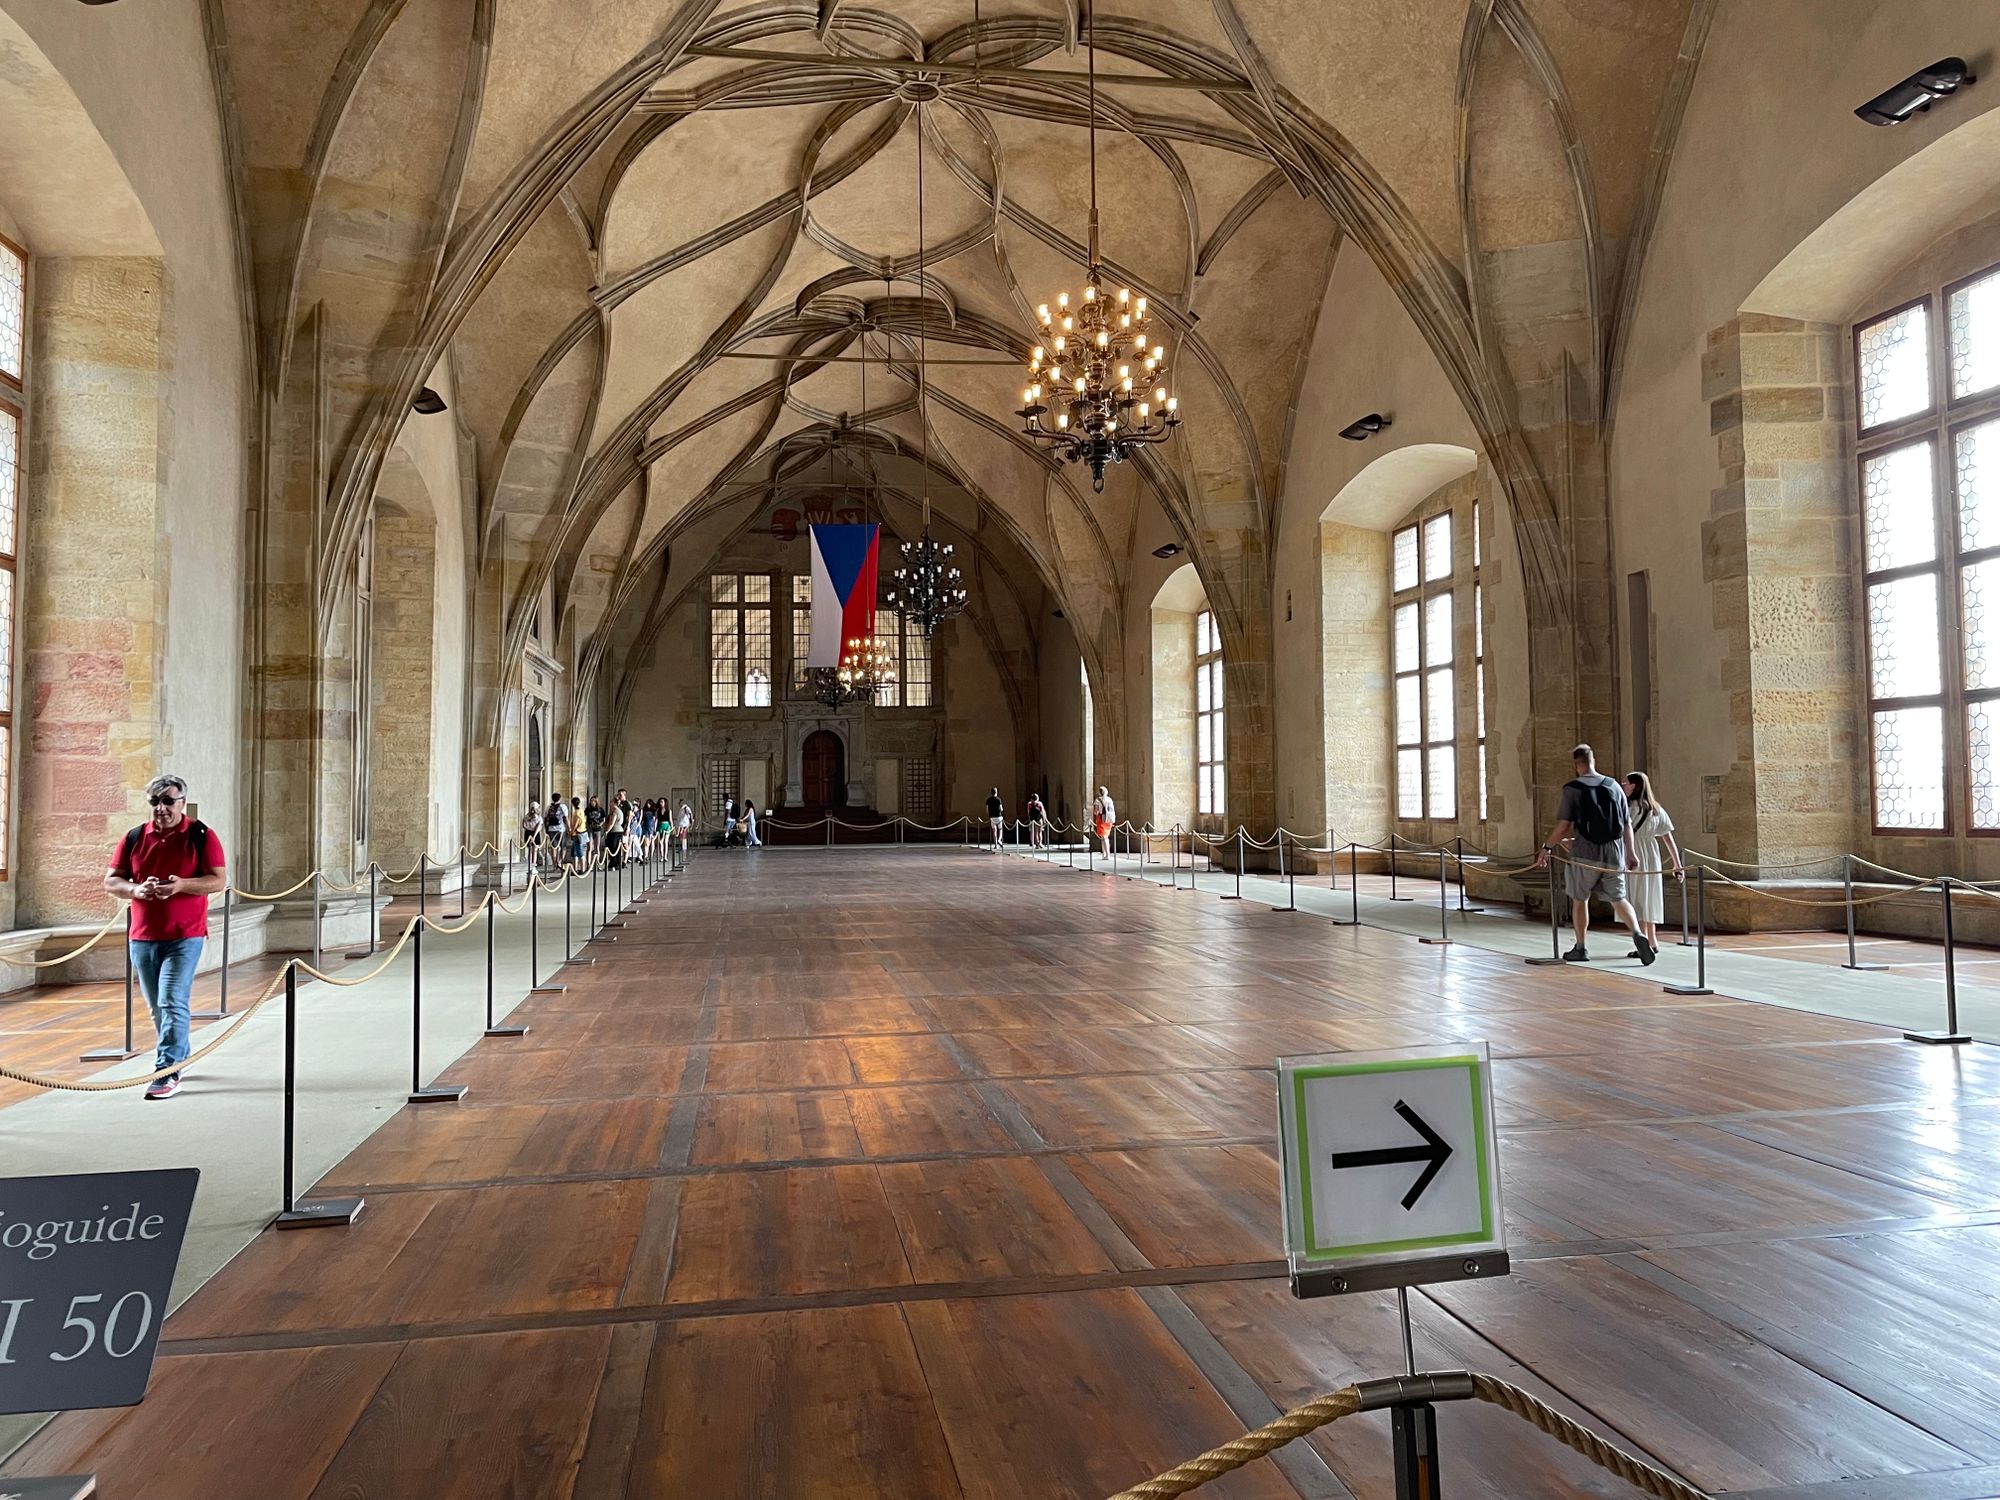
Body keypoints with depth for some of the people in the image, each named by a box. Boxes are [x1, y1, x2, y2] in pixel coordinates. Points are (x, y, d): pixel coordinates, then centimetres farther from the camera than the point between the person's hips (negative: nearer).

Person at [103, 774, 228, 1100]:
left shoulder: (201, 836, -3)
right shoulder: (134, 838, 8)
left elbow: (218, 880, -7)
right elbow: (111, 881, 9)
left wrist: (181, 884, -23)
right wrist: (136, 890, -12)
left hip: (184, 937, -5)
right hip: (142, 936, 5)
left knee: (172, 1003, -12)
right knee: (157, 1007, 16)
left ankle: (167, 1073, -10)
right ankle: (180, 1056, 34)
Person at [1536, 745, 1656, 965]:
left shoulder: (1572, 788, -7)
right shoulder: (1614, 786, 7)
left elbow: (1563, 825, -10)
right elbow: (1626, 825, 9)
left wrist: (1547, 847, 0)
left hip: (1585, 853, -4)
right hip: (1614, 853, 4)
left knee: (1579, 899, 11)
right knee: (1618, 898, 12)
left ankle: (1581, 948, 16)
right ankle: (1638, 935, -9)